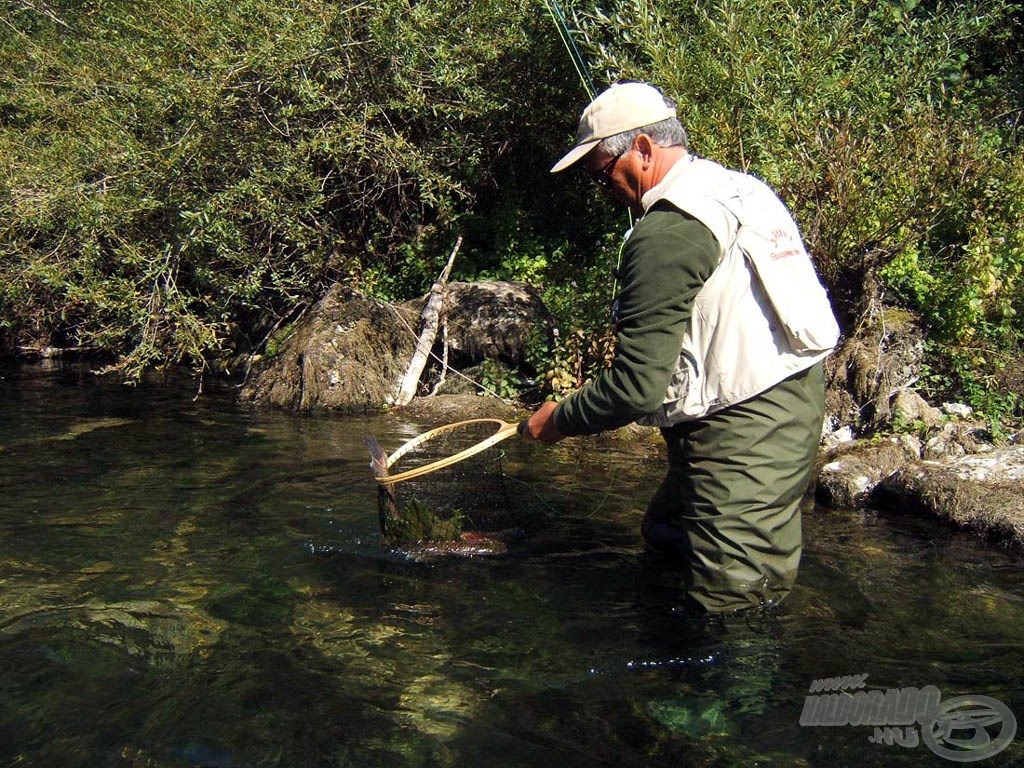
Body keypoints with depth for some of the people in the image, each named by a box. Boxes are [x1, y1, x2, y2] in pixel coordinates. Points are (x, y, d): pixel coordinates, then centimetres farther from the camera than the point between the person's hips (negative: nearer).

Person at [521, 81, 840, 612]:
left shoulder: (665, 233, -19)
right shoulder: (741, 187, 11)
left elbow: (636, 387, -22)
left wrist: (558, 420, -5)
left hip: (742, 436, -10)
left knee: (734, 608, -1)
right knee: (663, 538, 23)